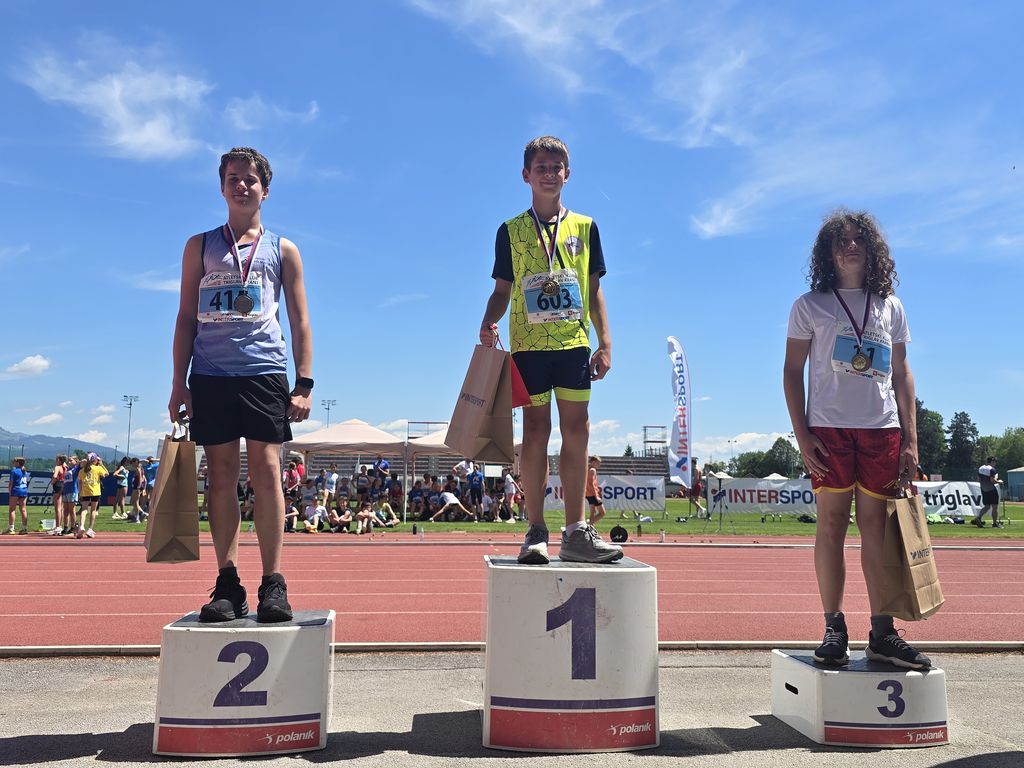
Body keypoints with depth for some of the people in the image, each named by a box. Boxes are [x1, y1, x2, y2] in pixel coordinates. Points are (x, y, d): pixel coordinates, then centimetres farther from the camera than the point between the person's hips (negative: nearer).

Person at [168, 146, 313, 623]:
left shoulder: (282, 251, 13)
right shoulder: (201, 246, 16)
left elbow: (300, 322, 10)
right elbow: (186, 317, 13)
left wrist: (304, 383, 0)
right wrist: (178, 382, 5)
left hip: (265, 373, -1)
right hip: (210, 375, 2)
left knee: (266, 472, -7)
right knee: (222, 474, 2)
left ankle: (273, 584, -2)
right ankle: (227, 584, 7)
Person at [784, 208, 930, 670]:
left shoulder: (890, 306, 15)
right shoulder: (810, 305, 6)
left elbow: (901, 374, 15)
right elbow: (792, 371, 3)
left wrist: (911, 439, 7)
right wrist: (801, 435, -7)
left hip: (883, 430, 3)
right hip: (829, 430, -2)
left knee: (876, 527, 3)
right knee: (832, 525, -2)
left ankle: (882, 633, 8)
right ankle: (833, 629, 5)